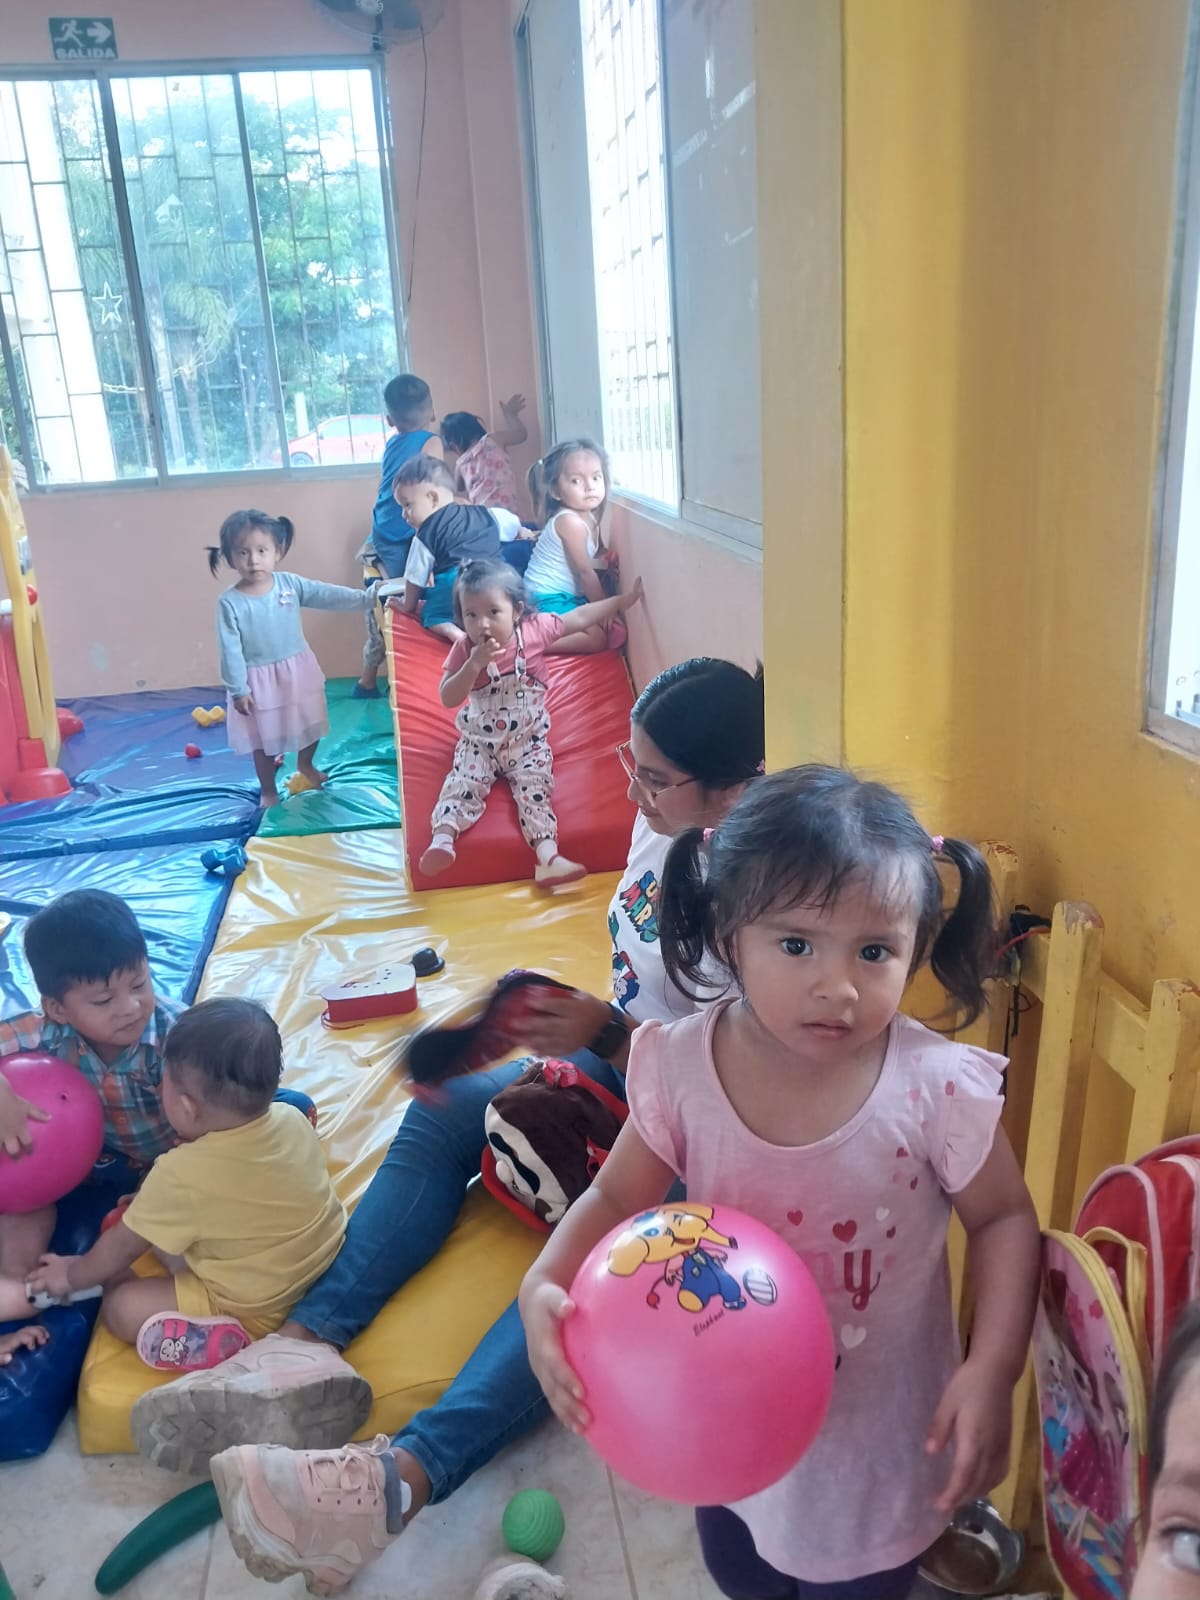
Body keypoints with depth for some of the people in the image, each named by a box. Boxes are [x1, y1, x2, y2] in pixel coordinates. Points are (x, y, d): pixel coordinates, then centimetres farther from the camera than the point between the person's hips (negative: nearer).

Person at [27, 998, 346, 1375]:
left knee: (120, 1307, 1)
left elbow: (123, 1246, -8)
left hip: (260, 1311, -7)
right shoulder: (293, 1119, -11)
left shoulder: (181, 1175, -27)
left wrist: (73, 1275, 14)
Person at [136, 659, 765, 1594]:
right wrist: (581, 1019, -1)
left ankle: (409, 1474, -45)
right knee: (443, 1114, -6)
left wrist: (606, 1034, -28)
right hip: (617, 1055, 9)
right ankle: (308, 1343, -15)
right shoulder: (660, 819, -3)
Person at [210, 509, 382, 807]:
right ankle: (268, 790, 33)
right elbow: (230, 650, -16)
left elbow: (328, 596, -13)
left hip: (298, 671, 4)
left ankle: (305, 765, 52)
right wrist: (238, 690, -15)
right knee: (264, 740, 12)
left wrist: (365, 597, -23)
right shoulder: (230, 602, -19)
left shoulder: (290, 584, -11)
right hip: (259, 680, -3)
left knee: (310, 724, 23)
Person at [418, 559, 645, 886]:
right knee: (464, 782, -19)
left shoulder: (534, 630, -10)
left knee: (535, 787, -16)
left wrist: (623, 600, 3)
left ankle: (548, 856, -28)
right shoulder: (464, 650, -11)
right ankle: (442, 838, -31)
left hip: (528, 739, 0)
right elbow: (448, 698, -18)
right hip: (479, 741, 1)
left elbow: (580, 617, 1)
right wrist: (474, 664, -31)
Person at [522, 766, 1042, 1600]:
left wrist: (993, 1369, -21)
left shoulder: (936, 1086, -27)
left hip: (878, 1437, -2)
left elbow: (1003, 1219, -10)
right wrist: (546, 1283, -26)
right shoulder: (682, 1068, -22)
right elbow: (617, 1197, -9)